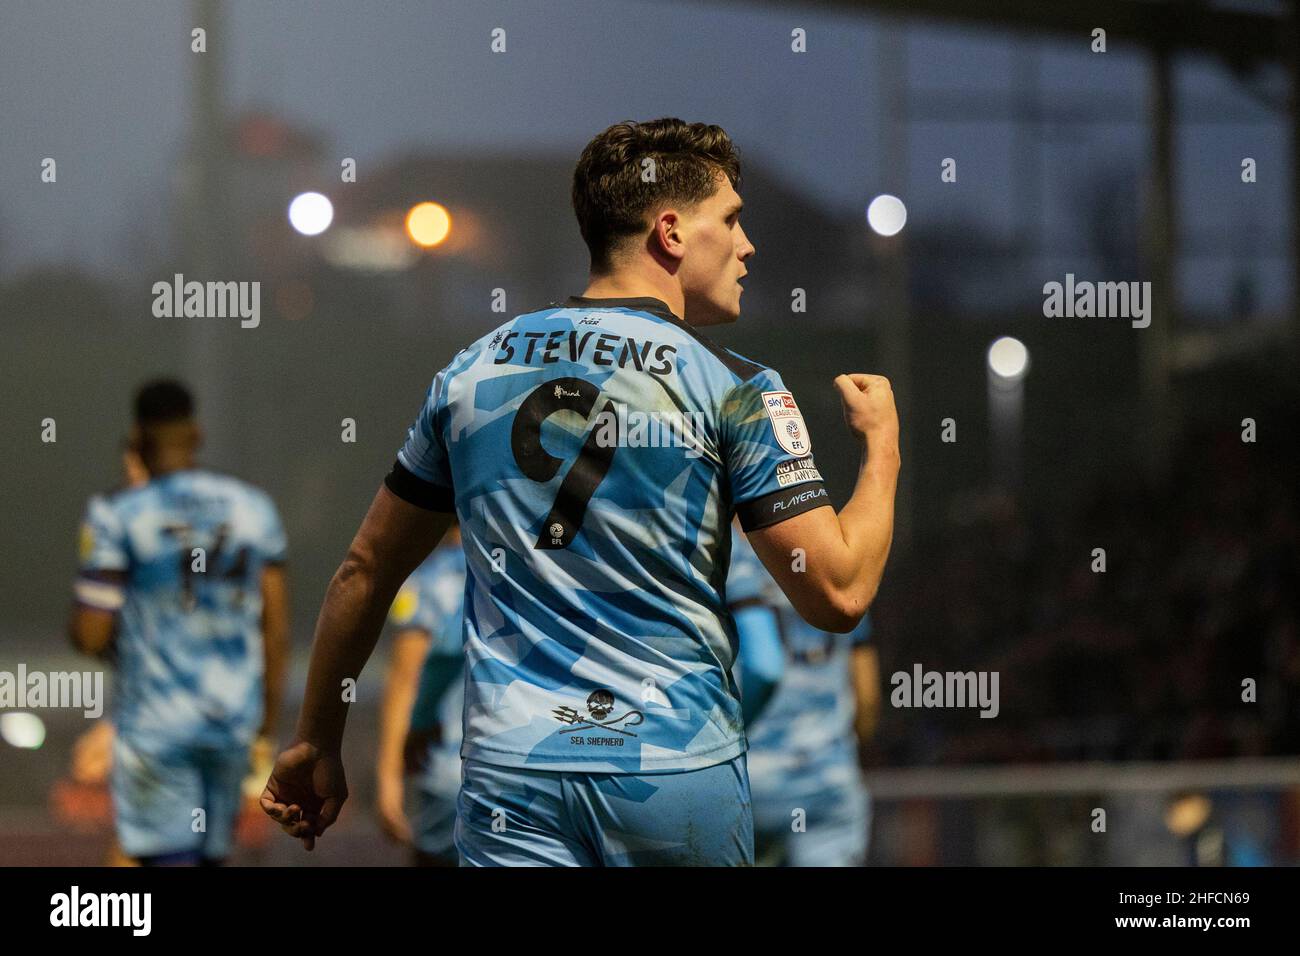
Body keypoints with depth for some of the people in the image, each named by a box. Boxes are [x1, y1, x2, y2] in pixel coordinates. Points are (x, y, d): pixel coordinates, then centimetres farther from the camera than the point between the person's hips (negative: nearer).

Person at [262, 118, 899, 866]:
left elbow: (365, 572, 16)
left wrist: (317, 744, 27)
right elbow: (838, 595, -7)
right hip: (681, 771, -2)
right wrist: (883, 445, 10)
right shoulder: (735, 391, -3)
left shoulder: (471, 372, 10)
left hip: (512, 771, 3)